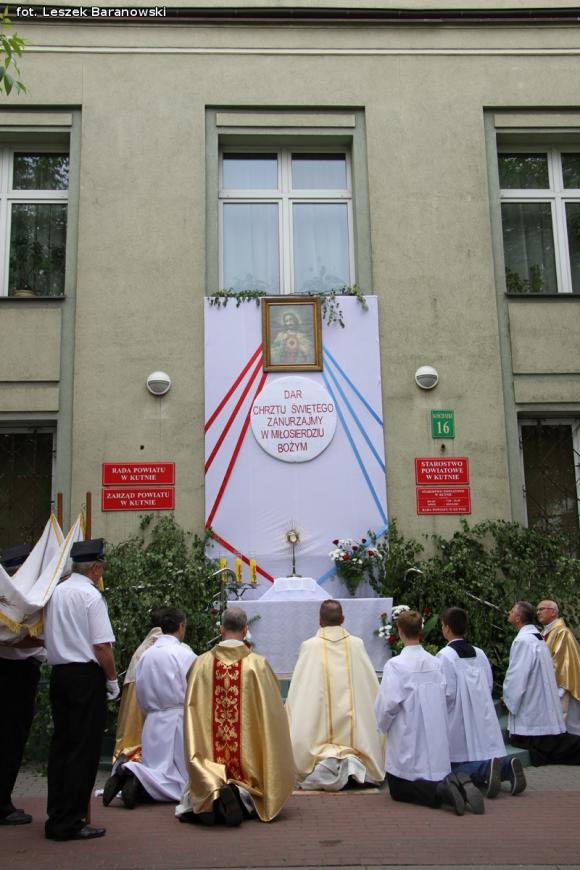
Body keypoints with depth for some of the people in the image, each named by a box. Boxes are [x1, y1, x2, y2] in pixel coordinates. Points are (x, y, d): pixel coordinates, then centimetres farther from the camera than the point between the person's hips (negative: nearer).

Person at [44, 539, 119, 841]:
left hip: (58, 672, 8)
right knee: (83, 749, 0)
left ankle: (56, 817, 22)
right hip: (86, 675, -8)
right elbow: (102, 646, -16)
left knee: (60, 744, 14)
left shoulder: (55, 592, 9)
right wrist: (112, 680, -5)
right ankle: (69, 823, 4)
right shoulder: (91, 595, -14)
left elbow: (50, 638, 16)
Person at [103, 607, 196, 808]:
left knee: (158, 772, 13)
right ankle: (138, 781, -21)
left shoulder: (145, 655, 6)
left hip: (153, 721, 6)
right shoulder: (185, 654, -11)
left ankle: (130, 772, -15)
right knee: (182, 782, 3)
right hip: (178, 720, -6)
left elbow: (141, 696, 13)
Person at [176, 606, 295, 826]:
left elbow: (191, 710, 6)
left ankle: (212, 796, -20)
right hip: (248, 753, -1)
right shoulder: (258, 665, -6)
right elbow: (272, 712, 0)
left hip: (210, 756, 1)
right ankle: (241, 793, -22)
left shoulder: (201, 664, -2)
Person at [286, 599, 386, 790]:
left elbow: (298, 689, -3)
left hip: (317, 720, -2)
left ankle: (325, 761, -22)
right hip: (352, 720, 2)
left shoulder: (309, 646, -7)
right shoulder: (357, 644, -1)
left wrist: (290, 715, 9)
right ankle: (353, 761, -17)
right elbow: (372, 685, 6)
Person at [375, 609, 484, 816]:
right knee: (435, 778, 24)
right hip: (436, 741, 6)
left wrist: (383, 726, 3)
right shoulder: (436, 663, 0)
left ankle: (441, 790, -15)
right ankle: (457, 784, -7)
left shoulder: (395, 665, -17)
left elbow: (387, 704, -18)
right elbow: (444, 697, 5)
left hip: (408, 743, -5)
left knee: (399, 790, 11)